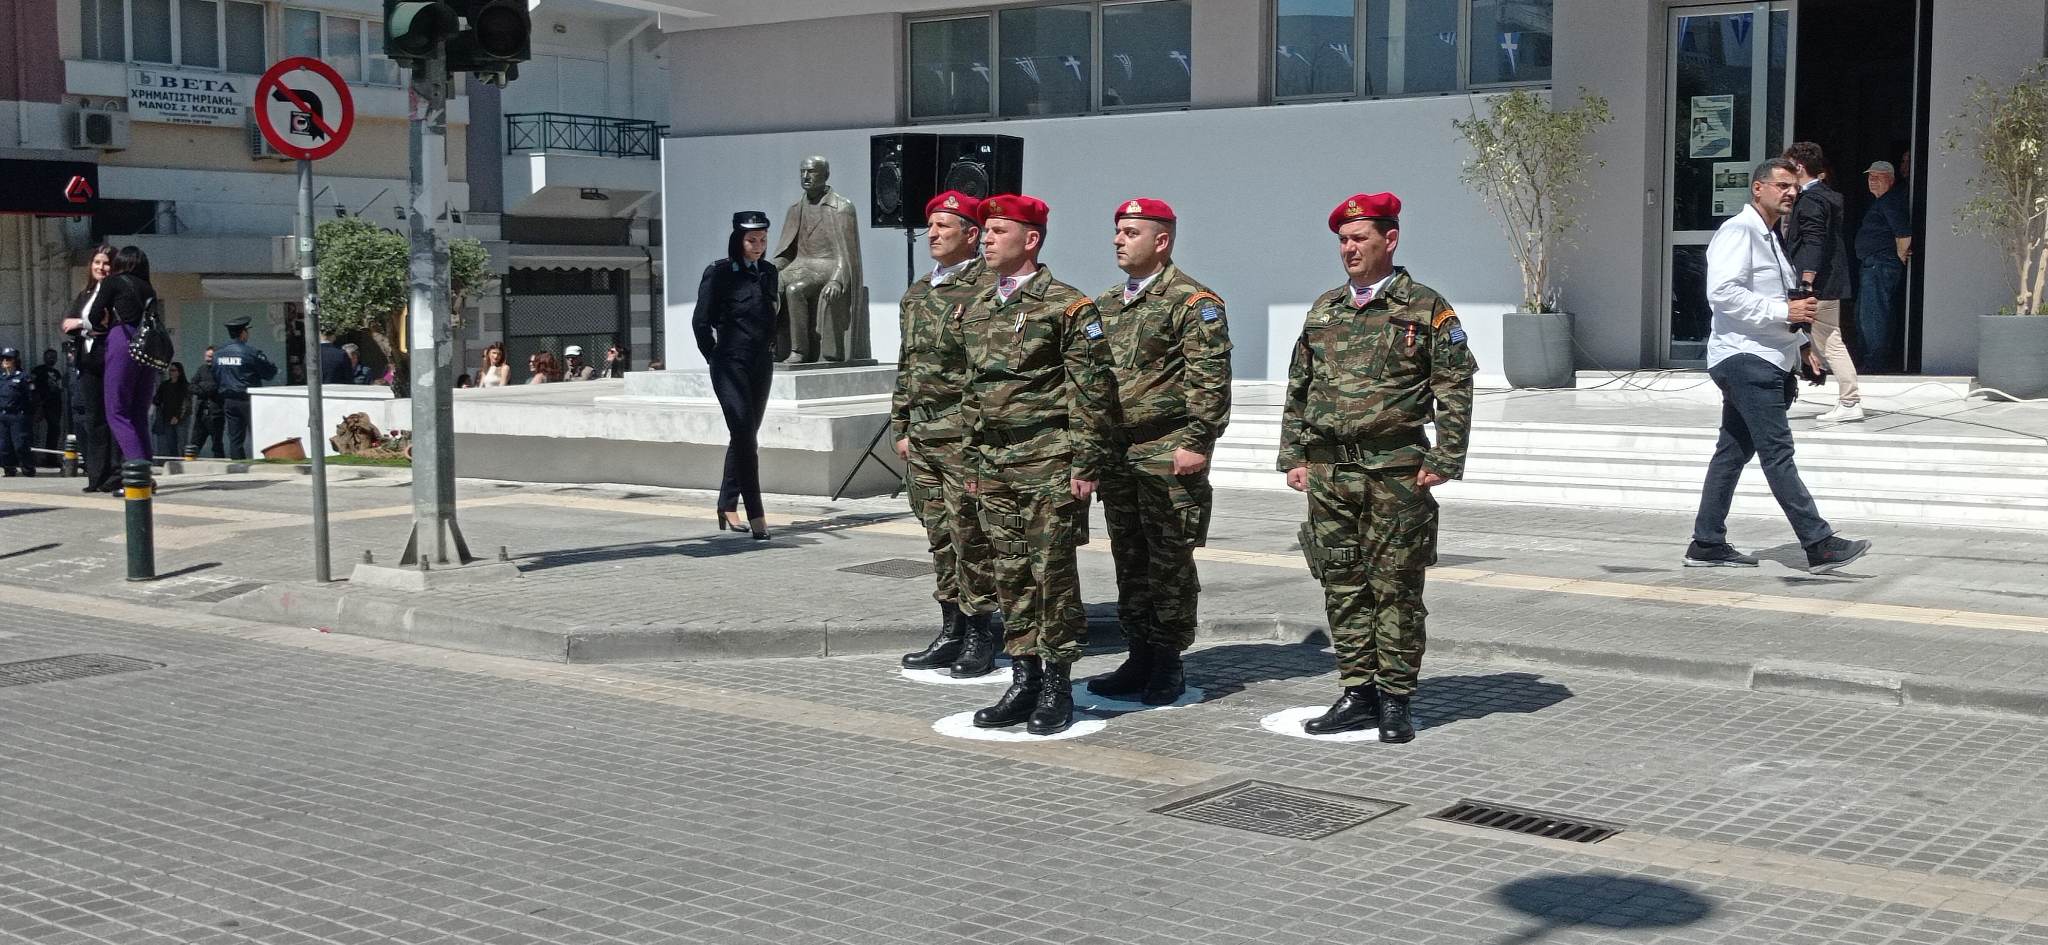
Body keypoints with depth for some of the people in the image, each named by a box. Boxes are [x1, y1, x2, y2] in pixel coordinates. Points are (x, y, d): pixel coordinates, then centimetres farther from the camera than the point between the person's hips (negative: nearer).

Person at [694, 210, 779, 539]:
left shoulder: (768, 272, 11)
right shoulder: (719, 273, -7)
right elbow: (701, 320, -3)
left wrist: (770, 349, 14)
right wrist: (715, 357, 1)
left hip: (762, 364, 6)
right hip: (731, 364, -6)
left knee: (745, 436, 11)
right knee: (744, 434, -13)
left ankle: (727, 506, 21)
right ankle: (755, 513, -15)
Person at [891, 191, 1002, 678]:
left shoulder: (988, 290, -10)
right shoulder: (916, 294, 16)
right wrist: (901, 428, 17)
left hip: (966, 434, -8)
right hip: (921, 436, 8)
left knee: (971, 537, -3)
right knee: (939, 538, 13)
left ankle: (980, 637, 6)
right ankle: (952, 632, 22)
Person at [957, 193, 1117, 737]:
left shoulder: (1066, 306, -8)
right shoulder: (975, 311, 14)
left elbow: (1092, 391, -10)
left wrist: (1086, 464, -14)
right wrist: (973, 462, 17)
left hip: (1049, 462, -7)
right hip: (995, 464, 7)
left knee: (1053, 572, -2)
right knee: (1010, 574, 10)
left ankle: (1057, 687, 7)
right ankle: (1024, 679, 18)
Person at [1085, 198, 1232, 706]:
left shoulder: (1192, 302, -6)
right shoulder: (1105, 303, 17)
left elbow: (1210, 381, -12)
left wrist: (1196, 442, -17)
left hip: (1167, 455, -7)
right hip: (1115, 451, 7)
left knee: (1169, 560, -1)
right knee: (1129, 560, 11)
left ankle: (1167, 665, 7)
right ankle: (1139, 658, 19)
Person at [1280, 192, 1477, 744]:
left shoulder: (1427, 309, 0)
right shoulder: (1323, 311, 14)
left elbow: (1454, 392, -3)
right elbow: (1298, 391, 18)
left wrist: (1443, 463, -9)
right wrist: (1294, 456, 11)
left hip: (1396, 471, -5)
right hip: (1328, 472, 5)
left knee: (1396, 588, 0)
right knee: (1342, 586, 7)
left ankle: (1396, 699, 8)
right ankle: (1358, 693, 16)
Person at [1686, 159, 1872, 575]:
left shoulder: (1769, 238, 25)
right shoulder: (1738, 231, -8)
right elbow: (1722, 292, -22)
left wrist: (1800, 345, 20)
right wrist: (1784, 311, -21)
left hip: (1764, 361, 11)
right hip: (1744, 358, -11)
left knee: (1733, 453, 10)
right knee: (1777, 451, -12)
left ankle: (1706, 544, 13)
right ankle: (1819, 545, -15)